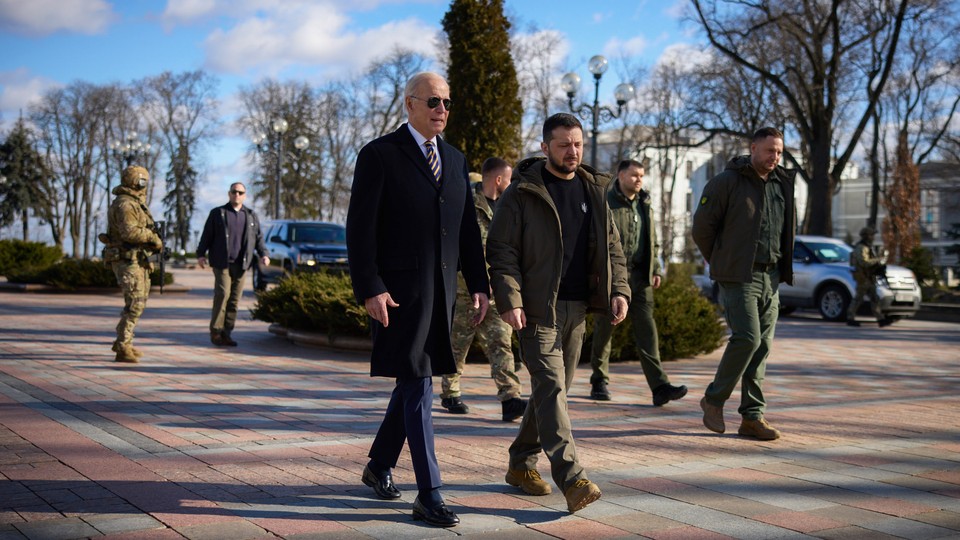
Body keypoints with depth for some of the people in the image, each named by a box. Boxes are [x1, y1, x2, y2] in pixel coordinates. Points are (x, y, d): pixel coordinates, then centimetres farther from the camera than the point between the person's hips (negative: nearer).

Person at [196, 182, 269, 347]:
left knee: (235, 299, 2)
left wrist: (263, 254, 4)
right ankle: (215, 331, -6)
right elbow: (206, 236, 7)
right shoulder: (217, 213, 8)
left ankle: (226, 333, 7)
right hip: (222, 263, -3)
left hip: (241, 264, 3)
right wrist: (201, 254, -2)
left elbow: (259, 237, 18)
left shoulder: (251, 215, 17)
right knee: (222, 294, -13)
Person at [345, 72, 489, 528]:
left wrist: (479, 284, 9)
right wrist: (369, 289, -17)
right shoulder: (379, 155, -5)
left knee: (414, 380, 15)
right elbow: (360, 228, -10)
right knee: (417, 385, -7)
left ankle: (380, 465, 33)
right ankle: (428, 494, -3)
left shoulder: (455, 160, 15)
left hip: (440, 290, 7)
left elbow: (467, 228, 16)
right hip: (398, 290, -7)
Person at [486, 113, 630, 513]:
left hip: (576, 307, 6)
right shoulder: (522, 192, -4)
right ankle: (571, 478, -17)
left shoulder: (593, 190, 13)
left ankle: (522, 462, 25)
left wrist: (619, 290, 3)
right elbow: (500, 251, -7)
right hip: (537, 307, -6)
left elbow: (611, 247, 18)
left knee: (554, 387, 11)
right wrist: (509, 300, -18)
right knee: (551, 386, -13)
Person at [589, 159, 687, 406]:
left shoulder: (645, 205, 16)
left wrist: (655, 270, 13)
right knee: (604, 328, 6)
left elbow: (652, 242, 23)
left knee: (647, 328, -4)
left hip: (639, 276, 5)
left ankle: (659, 386, -10)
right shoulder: (605, 203, -5)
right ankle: (599, 381, 22)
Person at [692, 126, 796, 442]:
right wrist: (721, 264, 3)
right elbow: (702, 226, -4)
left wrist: (783, 268, 15)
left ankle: (753, 416, 11)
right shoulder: (727, 182, -6)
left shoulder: (783, 185, 12)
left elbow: (788, 228, 24)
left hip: (770, 277, 6)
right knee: (747, 338, -15)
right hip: (738, 277, -6)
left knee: (763, 345, 5)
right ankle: (714, 399, 5)